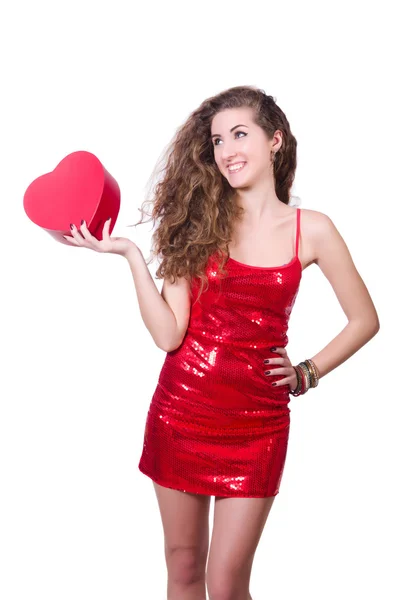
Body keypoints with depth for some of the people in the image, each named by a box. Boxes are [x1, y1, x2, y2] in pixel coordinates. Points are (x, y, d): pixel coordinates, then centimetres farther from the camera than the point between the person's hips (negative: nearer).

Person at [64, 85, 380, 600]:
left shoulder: (311, 229, -2)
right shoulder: (198, 220, 1)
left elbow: (365, 320, 8)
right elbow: (168, 334, -8)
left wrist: (308, 374, 1)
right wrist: (129, 253, -12)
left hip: (257, 422, -1)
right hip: (181, 408, 2)